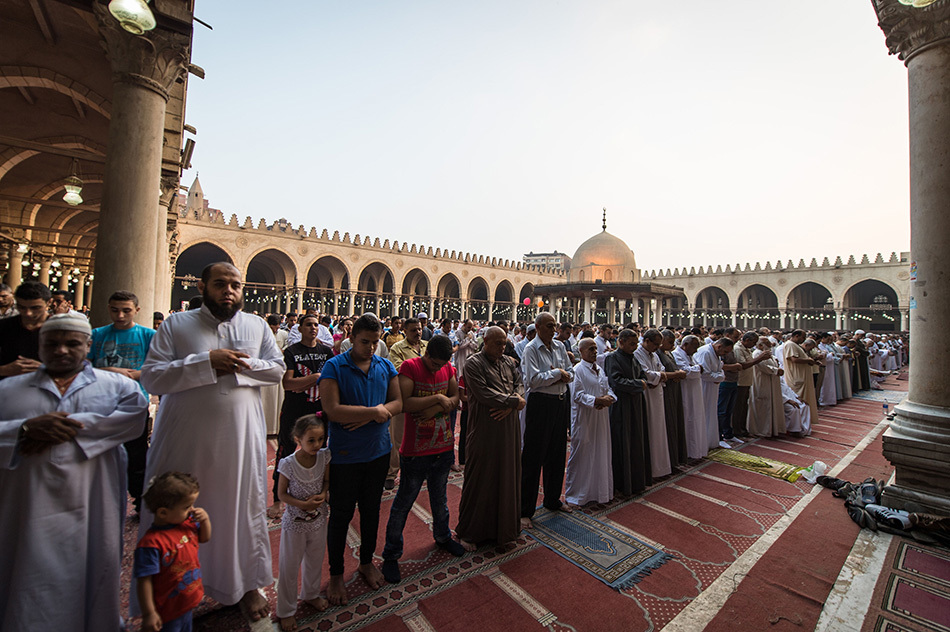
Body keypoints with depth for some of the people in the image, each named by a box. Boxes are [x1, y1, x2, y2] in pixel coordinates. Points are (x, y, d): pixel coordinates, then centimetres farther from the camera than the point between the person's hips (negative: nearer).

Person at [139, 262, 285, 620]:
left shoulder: (257, 326, 3)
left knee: (243, 507, 12)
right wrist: (206, 361, -21)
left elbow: (277, 369, 2)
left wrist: (240, 366, -14)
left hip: (240, 437, 1)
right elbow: (151, 377, -9)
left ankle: (247, 584, 32)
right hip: (187, 440, -1)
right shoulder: (176, 325, -2)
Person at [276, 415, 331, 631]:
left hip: (319, 520, 4)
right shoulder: (288, 464, -25)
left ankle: (310, 594, 51)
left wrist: (323, 495, -21)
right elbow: (282, 494, -14)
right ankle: (286, 610, 40)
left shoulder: (324, 456, -16)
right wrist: (303, 505, -26)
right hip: (295, 522, -4)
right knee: (289, 567, 15)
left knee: (315, 561, 24)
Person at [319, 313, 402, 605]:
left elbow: (398, 402, -3)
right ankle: (336, 574, 35)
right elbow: (332, 410, -23)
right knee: (341, 514, 12)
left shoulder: (386, 366, 0)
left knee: (371, 509, 20)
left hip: (378, 450, 4)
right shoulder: (334, 367, -13)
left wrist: (364, 417, -17)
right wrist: (375, 411, -19)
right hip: (345, 455, -4)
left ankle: (367, 562, 43)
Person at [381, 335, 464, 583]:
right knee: (404, 501, 8)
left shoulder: (448, 368, 2)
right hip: (416, 450, -5)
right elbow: (404, 404, -25)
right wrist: (437, 398, -22)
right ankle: (391, 554, 28)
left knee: (439, 497, 23)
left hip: (444, 446, 5)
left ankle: (442, 536, 47)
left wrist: (432, 410, -18)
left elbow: (455, 399, -3)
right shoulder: (409, 367, -15)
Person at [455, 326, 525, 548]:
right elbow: (484, 394, -19)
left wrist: (509, 406, -13)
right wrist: (514, 401, -13)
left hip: (509, 427, 6)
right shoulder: (473, 363, -10)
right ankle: (470, 531, 23)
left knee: (508, 475, 15)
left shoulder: (508, 362, 11)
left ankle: (504, 523, 35)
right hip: (485, 429, -6)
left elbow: (520, 384, 6)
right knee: (481, 478, 5)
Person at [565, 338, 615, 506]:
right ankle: (575, 494, 14)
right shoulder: (577, 370, -10)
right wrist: (596, 400, -22)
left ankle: (599, 489, 28)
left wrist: (609, 397, -8)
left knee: (601, 452, 13)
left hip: (601, 417, 7)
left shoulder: (600, 370, 13)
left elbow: (609, 389, 14)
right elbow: (577, 395, -16)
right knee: (582, 455, 0)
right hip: (584, 418, -7)